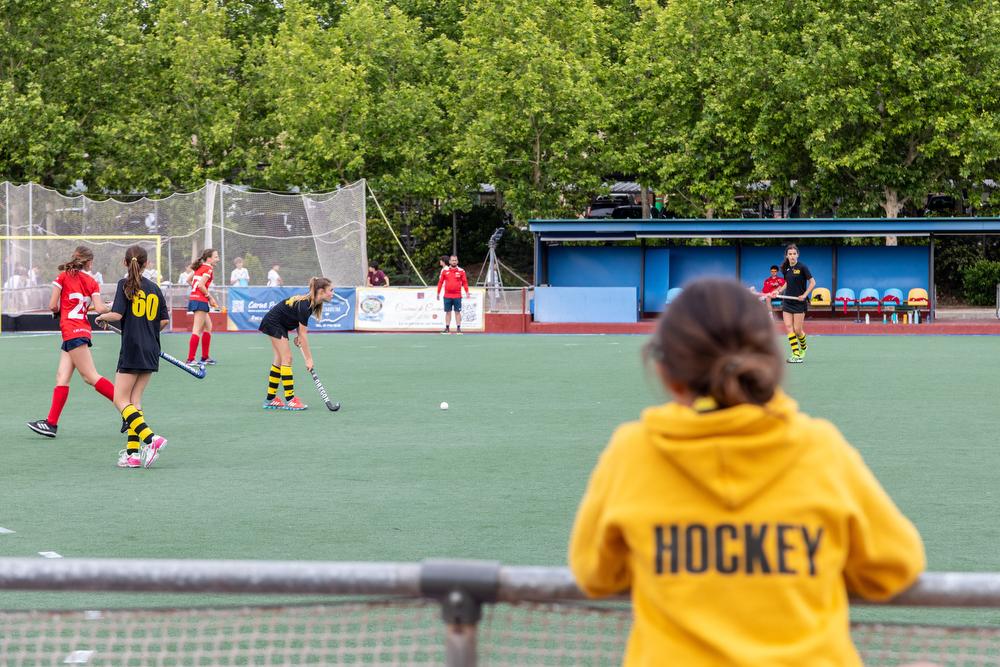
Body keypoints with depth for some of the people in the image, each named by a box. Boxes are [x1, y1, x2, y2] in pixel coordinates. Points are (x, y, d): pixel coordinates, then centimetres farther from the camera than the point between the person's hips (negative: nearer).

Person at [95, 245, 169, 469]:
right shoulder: (154, 288, 10)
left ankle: (150, 438, -21)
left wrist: (103, 317, 7)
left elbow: (117, 314, -14)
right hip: (151, 352, 6)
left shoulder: (125, 284, -5)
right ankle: (133, 452, 2)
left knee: (121, 400, -3)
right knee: (134, 400, 9)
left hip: (132, 350, -6)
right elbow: (165, 320, 11)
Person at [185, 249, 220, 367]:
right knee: (197, 330, -9)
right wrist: (209, 296, -10)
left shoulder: (200, 267, 14)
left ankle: (205, 357, 23)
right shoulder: (208, 269, -11)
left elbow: (189, 280, 22)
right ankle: (190, 359, -12)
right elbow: (201, 285, -20)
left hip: (194, 298, 10)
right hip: (200, 301, -10)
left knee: (208, 326, 19)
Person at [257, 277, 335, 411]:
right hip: (273, 323, -10)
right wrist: (308, 359, -25)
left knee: (280, 359, 10)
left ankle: (270, 400, 14)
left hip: (281, 324, 10)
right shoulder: (305, 305, -30)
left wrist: (298, 336, -1)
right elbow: (303, 334, -28)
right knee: (287, 358, -11)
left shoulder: (313, 303, -4)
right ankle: (289, 400, -11)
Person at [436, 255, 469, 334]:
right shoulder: (444, 270, 4)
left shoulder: (461, 271, 2)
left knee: (457, 312, 1)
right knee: (448, 312, 6)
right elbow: (440, 282, 8)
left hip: (457, 296, -1)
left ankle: (458, 328, 3)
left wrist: (467, 292, -8)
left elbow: (465, 282, 3)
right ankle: (447, 328, 11)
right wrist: (438, 293, 6)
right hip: (447, 296, 1)